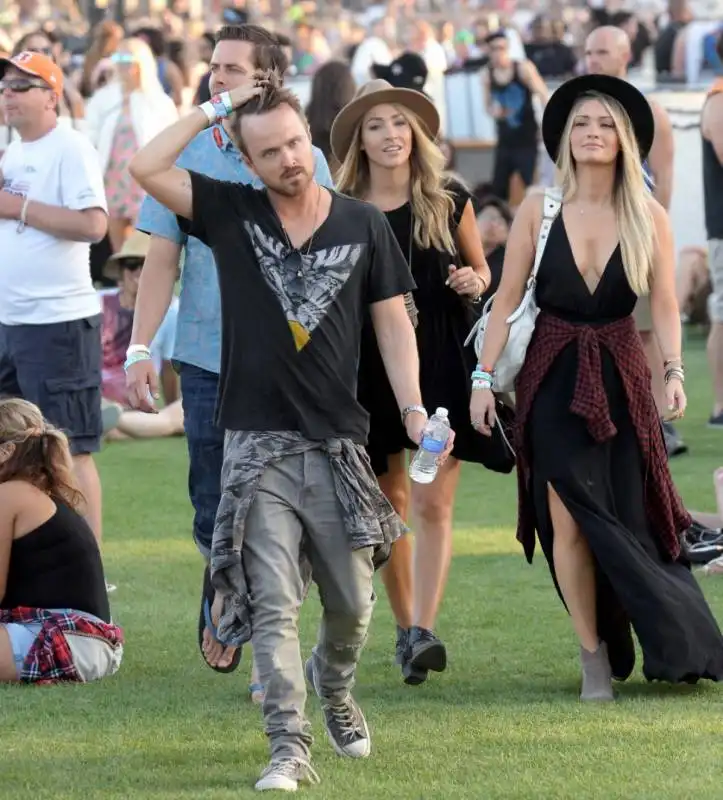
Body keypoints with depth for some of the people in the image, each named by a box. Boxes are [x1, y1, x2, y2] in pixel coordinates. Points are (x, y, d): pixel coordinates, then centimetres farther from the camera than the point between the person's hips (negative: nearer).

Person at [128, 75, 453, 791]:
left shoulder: (362, 225, 4)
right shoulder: (229, 213, 1)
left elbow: (393, 322, 7)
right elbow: (146, 167, -9)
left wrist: (413, 408, -4)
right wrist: (216, 108, -6)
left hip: (338, 443, 1)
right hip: (258, 444, -1)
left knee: (352, 602, 8)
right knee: (272, 604, -7)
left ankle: (334, 688, 38)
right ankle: (289, 748, -7)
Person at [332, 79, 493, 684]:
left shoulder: (450, 202, 2)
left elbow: (483, 271, 13)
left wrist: (474, 283, -10)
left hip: (443, 362, -2)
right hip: (371, 366, 2)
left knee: (432, 503, -10)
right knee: (389, 503, 9)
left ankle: (424, 633, -17)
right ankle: (405, 626, 22)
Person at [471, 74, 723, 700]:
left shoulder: (648, 215, 1)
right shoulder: (539, 211, 0)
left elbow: (664, 303, -2)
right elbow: (507, 300, 2)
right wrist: (484, 377, -3)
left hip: (622, 377, 0)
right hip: (553, 378, 0)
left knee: (627, 515, -1)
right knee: (568, 518, -6)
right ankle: (595, 661, 1)